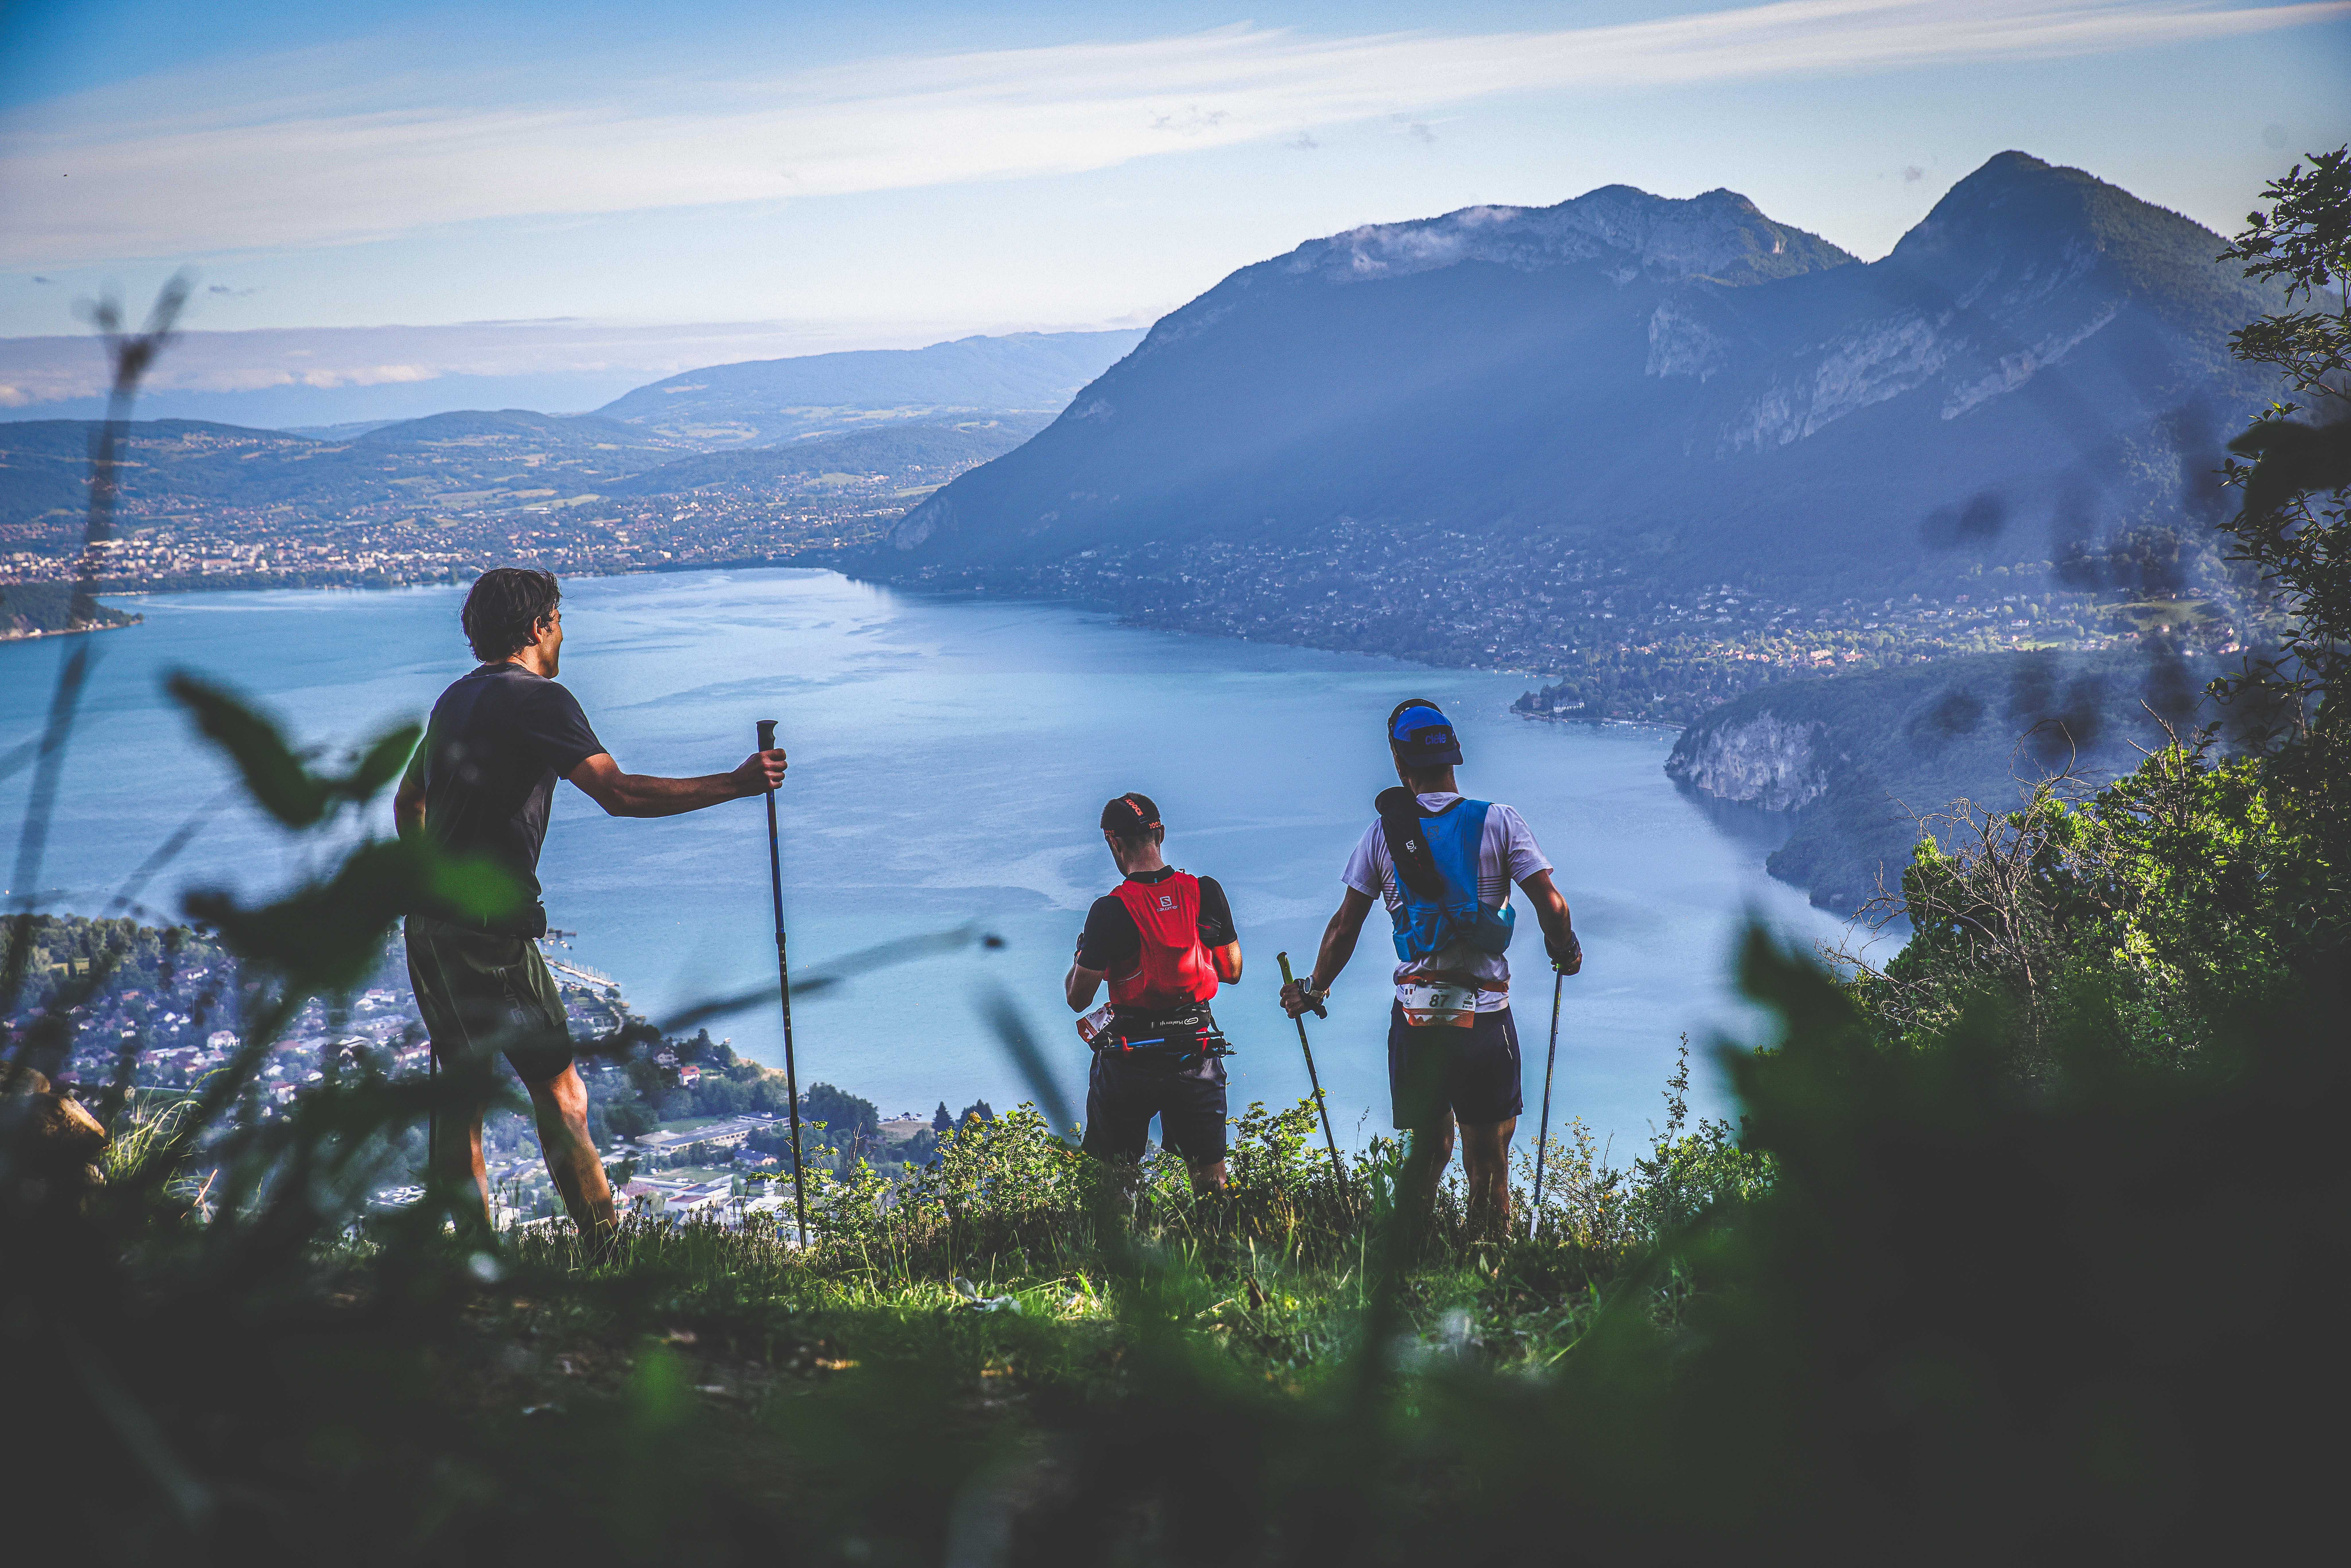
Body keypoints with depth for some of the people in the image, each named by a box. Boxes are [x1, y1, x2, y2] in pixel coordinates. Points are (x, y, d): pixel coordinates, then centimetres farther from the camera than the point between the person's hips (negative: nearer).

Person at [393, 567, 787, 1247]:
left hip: (430, 924, 9)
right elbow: (619, 794, -21)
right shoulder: (537, 700, -10)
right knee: (558, 1089, -5)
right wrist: (737, 784, -16)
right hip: (490, 929, -9)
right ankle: (607, 1244, -5)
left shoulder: (455, 699, 18)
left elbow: (407, 802, 29)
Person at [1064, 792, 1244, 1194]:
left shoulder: (1111, 911, -14)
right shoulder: (1207, 893, -4)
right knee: (1212, 1184, 11)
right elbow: (1232, 972, 8)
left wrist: (1080, 958, 11)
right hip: (1198, 1053, 3)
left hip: (1131, 1059, -3)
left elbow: (1078, 999, -8)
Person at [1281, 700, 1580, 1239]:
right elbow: (1551, 906, -7)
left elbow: (1345, 927, 3)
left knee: (1425, 1150, 15)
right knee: (1488, 1160, 7)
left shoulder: (1383, 832, 1)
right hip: (1485, 1015, -2)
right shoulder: (1498, 822, -4)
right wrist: (1566, 951, 14)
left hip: (1414, 1016, 2)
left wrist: (1313, 991, 17)